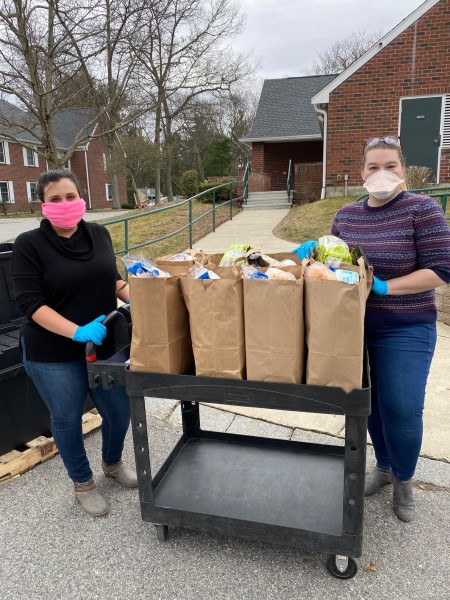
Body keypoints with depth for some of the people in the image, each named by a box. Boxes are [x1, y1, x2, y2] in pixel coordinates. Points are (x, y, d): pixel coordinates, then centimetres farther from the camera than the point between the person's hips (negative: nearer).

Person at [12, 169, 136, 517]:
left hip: (104, 343, 4)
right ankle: (83, 483, 39)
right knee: (67, 420, 13)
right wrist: (77, 332, -28)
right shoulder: (29, 244, -12)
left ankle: (113, 463, 46)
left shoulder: (99, 234, 1)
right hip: (53, 354, -4)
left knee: (120, 411, 14)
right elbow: (30, 303, -17)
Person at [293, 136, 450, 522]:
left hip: (406, 330, -4)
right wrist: (314, 248, -5)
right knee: (372, 402, 14)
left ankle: (403, 479, 28)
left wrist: (383, 287, -21)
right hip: (357, 325, 4)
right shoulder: (346, 215, 5)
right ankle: (383, 466, 40)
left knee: (403, 409, 0)